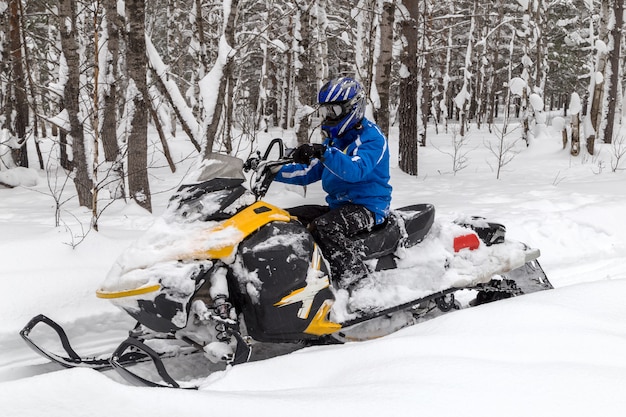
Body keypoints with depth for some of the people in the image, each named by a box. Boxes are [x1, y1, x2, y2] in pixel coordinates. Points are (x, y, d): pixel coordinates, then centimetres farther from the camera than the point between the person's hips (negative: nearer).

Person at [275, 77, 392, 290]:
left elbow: (356, 170, -30)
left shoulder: (372, 137, -11)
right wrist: (276, 170, 2)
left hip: (367, 207, -9)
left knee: (325, 226, -37)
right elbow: (309, 172, 16)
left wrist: (324, 153, -43)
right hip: (337, 205, 9)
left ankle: (354, 279, -33)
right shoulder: (333, 140, 17)